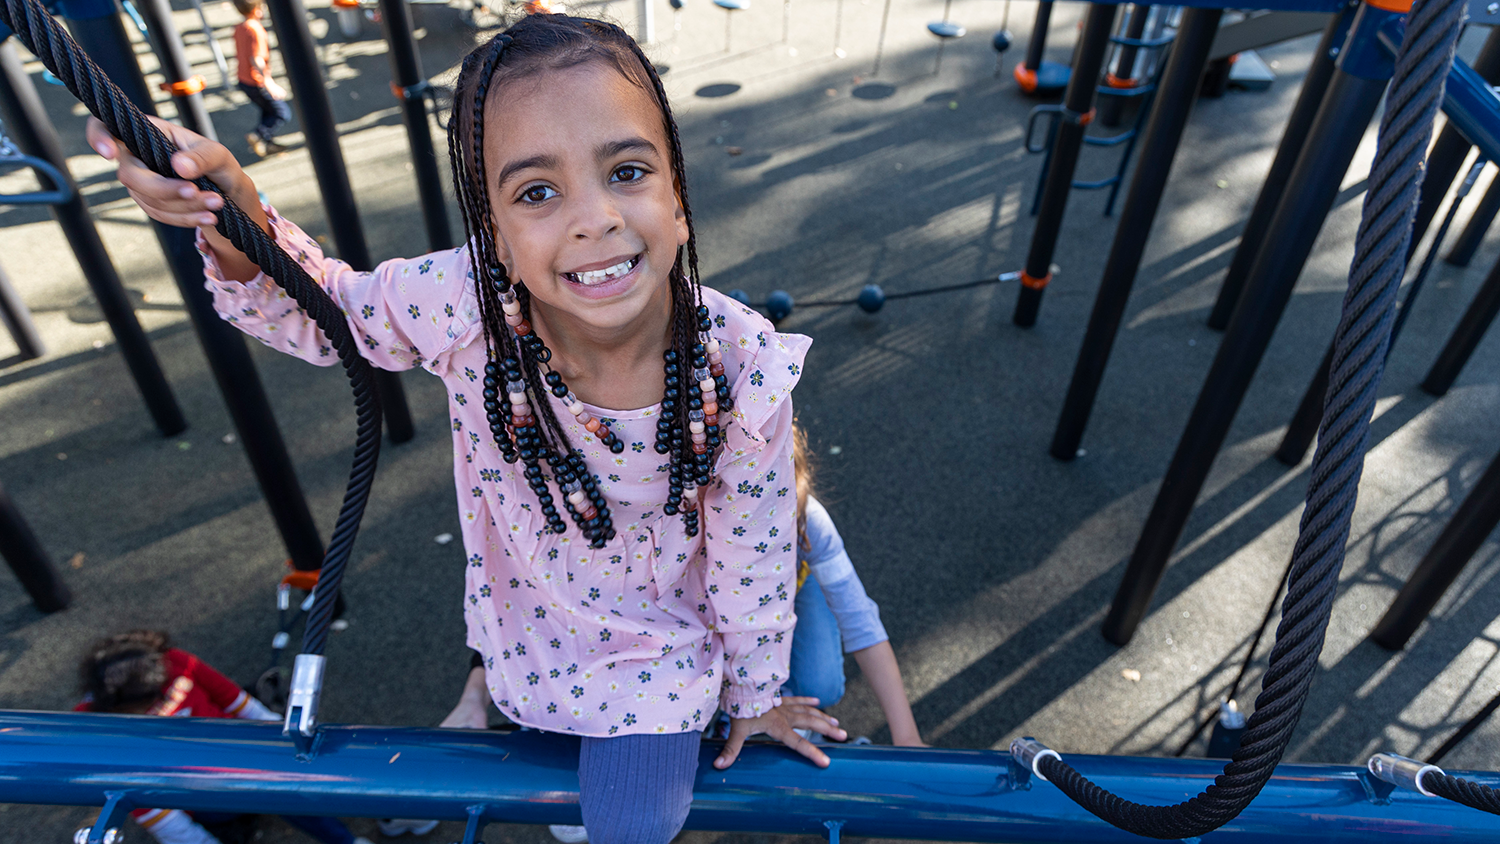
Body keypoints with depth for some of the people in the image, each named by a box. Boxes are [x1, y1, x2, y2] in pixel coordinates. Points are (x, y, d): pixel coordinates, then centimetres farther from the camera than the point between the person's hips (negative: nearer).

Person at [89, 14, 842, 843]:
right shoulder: (462, 306, -31)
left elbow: (750, 562, -16)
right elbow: (323, 314, -8)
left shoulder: (742, 373, -33)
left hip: (658, 641, -1)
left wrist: (755, 694, 2)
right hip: (525, 618, 2)